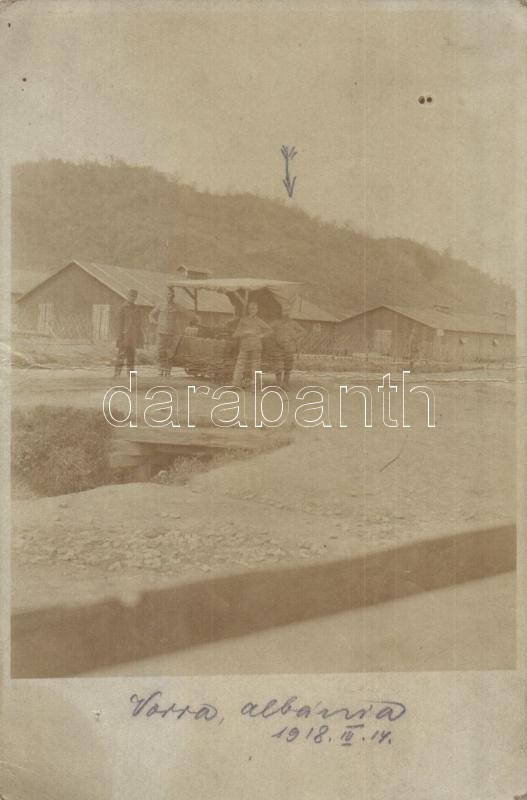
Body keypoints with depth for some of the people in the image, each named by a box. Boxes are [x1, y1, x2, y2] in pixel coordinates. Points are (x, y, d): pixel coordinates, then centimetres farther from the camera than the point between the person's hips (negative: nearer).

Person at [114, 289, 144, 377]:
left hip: (133, 337, 6)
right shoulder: (122, 308, -4)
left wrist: (140, 337, 12)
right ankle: (117, 374, -6)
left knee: (131, 356, 8)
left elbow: (139, 323, 16)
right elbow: (119, 323, -8)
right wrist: (119, 337, -13)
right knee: (121, 355, -8)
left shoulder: (136, 309, 13)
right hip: (125, 336, -6)